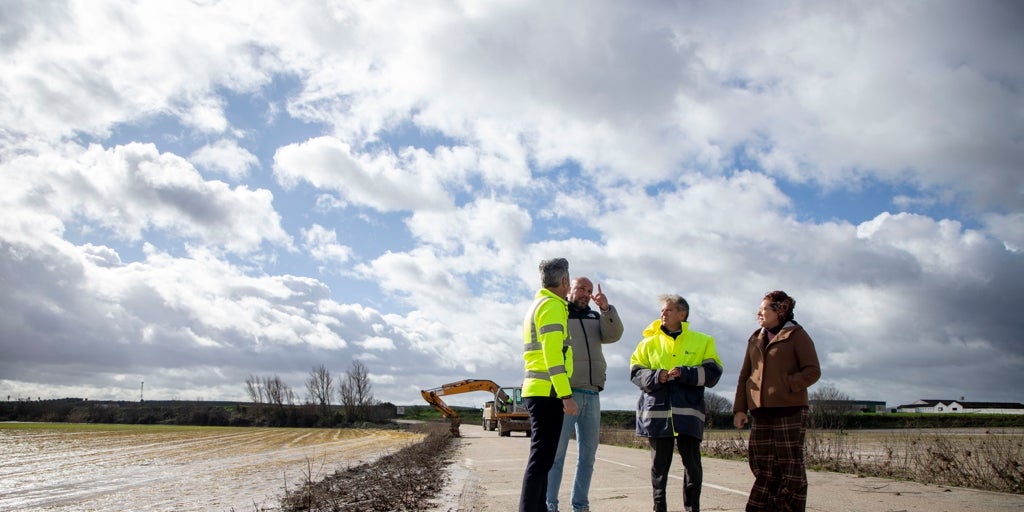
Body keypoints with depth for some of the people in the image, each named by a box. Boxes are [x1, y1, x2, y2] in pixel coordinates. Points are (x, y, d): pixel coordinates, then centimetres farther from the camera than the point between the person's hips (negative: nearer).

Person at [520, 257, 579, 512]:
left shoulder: (535, 306, 21)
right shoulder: (552, 306, -9)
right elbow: (553, 354, -18)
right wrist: (566, 395, -19)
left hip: (535, 391, 10)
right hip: (548, 393, -10)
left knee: (542, 459, 12)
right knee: (541, 460, -9)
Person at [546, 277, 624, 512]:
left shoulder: (596, 317, 17)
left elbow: (614, 334, 0)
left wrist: (606, 308, -17)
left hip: (592, 395, 5)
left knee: (588, 454, 7)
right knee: (556, 451, -6)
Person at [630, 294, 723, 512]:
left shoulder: (702, 341, 7)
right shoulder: (649, 342, 11)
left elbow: (713, 372, -1)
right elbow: (635, 372, 6)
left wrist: (685, 373, -15)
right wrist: (655, 377, -13)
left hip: (688, 412, -1)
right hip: (656, 410, 1)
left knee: (692, 463, 0)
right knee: (659, 463, 8)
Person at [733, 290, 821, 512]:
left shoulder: (797, 335, 1)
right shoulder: (755, 339, 17)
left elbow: (813, 371, -6)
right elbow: (744, 376, 16)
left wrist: (785, 385, -16)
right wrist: (740, 408, 7)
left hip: (790, 411, -5)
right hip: (761, 411, 5)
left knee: (791, 468, -2)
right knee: (763, 468, 6)